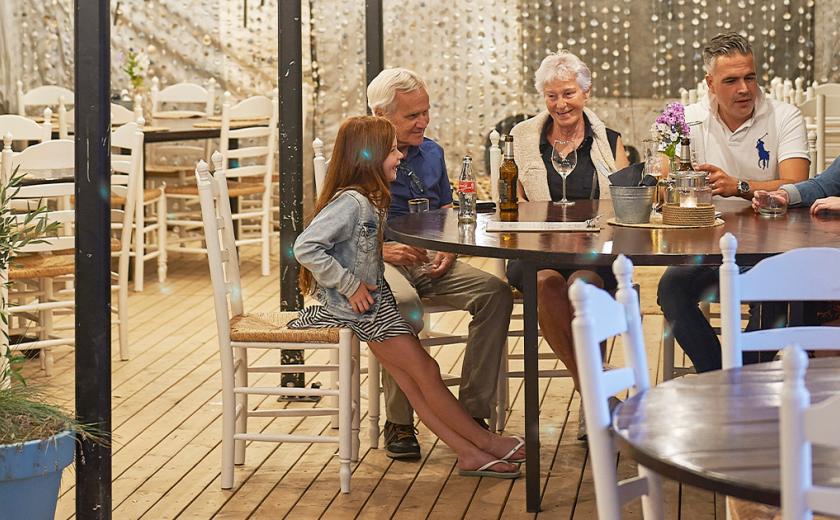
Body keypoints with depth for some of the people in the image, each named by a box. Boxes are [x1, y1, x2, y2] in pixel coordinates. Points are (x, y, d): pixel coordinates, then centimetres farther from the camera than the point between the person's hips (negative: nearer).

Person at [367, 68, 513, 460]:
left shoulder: (431, 153, 15)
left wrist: (449, 248, 2)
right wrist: (383, 249, -23)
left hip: (429, 263, 6)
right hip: (376, 261, -6)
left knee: (496, 292, -18)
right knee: (403, 303, -40)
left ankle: (472, 411, -14)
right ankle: (398, 422, -27)